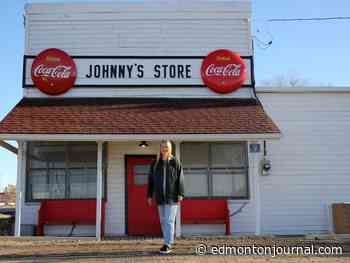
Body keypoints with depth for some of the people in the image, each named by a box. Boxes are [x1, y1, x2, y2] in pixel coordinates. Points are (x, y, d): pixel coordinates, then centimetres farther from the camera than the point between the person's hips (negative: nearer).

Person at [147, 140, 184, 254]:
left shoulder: (175, 162, -1)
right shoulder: (155, 163, 8)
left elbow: (180, 179, -4)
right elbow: (151, 180, 10)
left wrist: (180, 194, -10)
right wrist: (149, 195, 8)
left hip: (172, 196, -4)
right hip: (160, 196, 4)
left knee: (169, 220, -8)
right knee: (163, 221, 8)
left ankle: (168, 245, -6)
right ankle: (168, 244, 17)